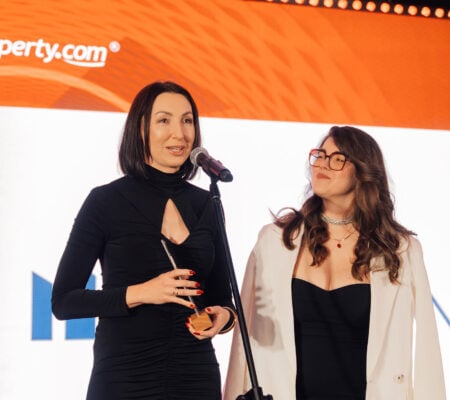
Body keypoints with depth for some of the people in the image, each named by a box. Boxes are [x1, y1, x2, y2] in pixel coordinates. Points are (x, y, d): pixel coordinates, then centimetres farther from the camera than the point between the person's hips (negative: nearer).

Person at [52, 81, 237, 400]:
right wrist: (139, 294, -18)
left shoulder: (204, 204, 5)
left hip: (197, 374, 4)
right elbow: (63, 301, -7)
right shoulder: (105, 201, -6)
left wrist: (223, 315, -9)